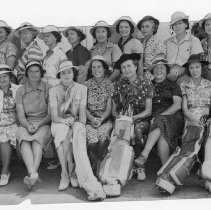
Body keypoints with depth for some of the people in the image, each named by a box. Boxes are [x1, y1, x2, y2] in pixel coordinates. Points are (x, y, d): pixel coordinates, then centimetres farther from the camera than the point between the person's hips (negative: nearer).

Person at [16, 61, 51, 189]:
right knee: (24, 139, -32)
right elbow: (21, 115, 3)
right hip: (26, 124, 1)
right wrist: (28, 126, -18)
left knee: (37, 139, -34)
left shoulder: (48, 89, 4)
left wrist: (38, 125, -16)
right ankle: (33, 174, -49)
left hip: (44, 124, -1)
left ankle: (32, 174, -47)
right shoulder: (21, 91, 10)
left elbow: (50, 114, 1)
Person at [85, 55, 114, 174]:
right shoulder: (87, 85, 9)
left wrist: (101, 119, -15)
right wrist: (91, 118, -13)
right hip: (90, 119, 1)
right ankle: (94, 166, -5)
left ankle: (100, 167, -9)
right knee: (92, 141, -28)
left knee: (103, 139, -30)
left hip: (105, 119, 0)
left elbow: (109, 107, 2)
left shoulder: (110, 85, 7)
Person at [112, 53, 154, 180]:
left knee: (138, 129, -37)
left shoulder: (146, 83, 2)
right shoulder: (119, 85, 12)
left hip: (141, 120, -2)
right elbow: (114, 110, 14)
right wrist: (119, 116, -9)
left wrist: (133, 117, -18)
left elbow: (148, 111, -4)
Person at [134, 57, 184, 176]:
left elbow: (177, 105, -1)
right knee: (162, 135, -31)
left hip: (172, 117, -3)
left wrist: (159, 116, -13)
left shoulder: (173, 85, 14)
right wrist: (152, 117, -8)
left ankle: (144, 155, -45)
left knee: (160, 125, -37)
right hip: (154, 119, 3)